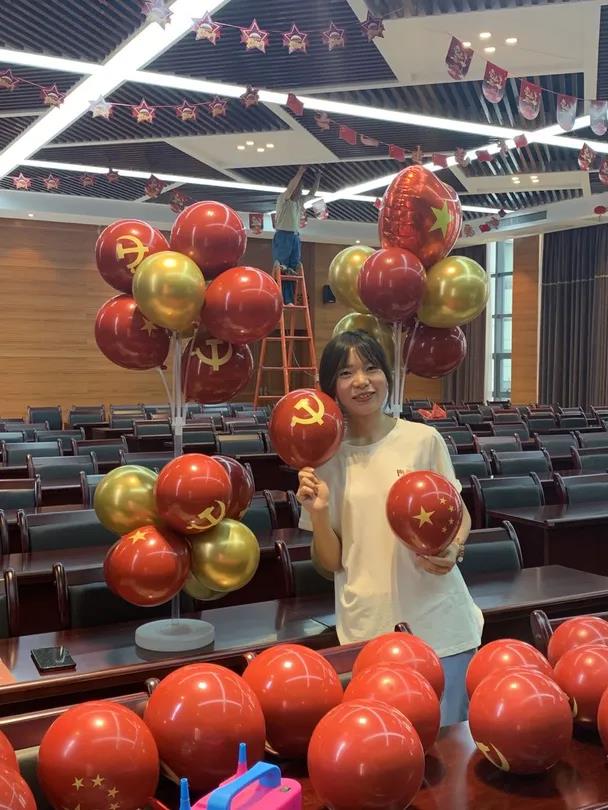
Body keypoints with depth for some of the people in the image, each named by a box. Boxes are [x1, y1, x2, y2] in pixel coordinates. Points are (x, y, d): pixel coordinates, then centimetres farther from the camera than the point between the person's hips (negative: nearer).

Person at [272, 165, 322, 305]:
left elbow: (313, 193, 22)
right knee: (282, 269, -11)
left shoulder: (300, 201, 16)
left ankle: (290, 300, 0)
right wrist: (301, 171, -16)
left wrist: (318, 177, 13)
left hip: (295, 237, 7)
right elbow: (291, 186, -20)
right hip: (283, 236, -7)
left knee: (293, 270, 1)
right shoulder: (283, 199, -4)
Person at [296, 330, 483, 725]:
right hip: (366, 630, 1)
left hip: (438, 622, 0)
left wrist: (453, 549, -12)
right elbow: (331, 562, 2)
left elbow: (459, 514, 8)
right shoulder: (326, 456, 0)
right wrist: (317, 512, -15)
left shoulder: (424, 439, -5)